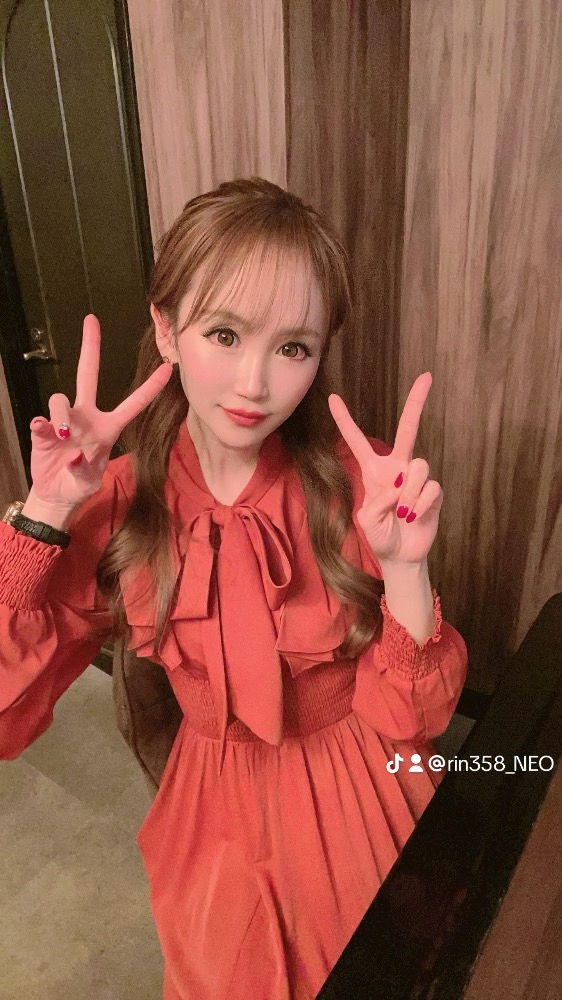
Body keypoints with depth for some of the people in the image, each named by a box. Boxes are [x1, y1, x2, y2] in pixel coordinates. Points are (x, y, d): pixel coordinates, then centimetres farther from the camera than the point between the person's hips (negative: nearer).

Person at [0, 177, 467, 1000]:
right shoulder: (120, 501, -16)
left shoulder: (351, 484, -22)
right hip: (217, 807, 2)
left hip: (355, 803, -1)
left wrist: (405, 566, -35)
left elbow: (412, 721, -18)